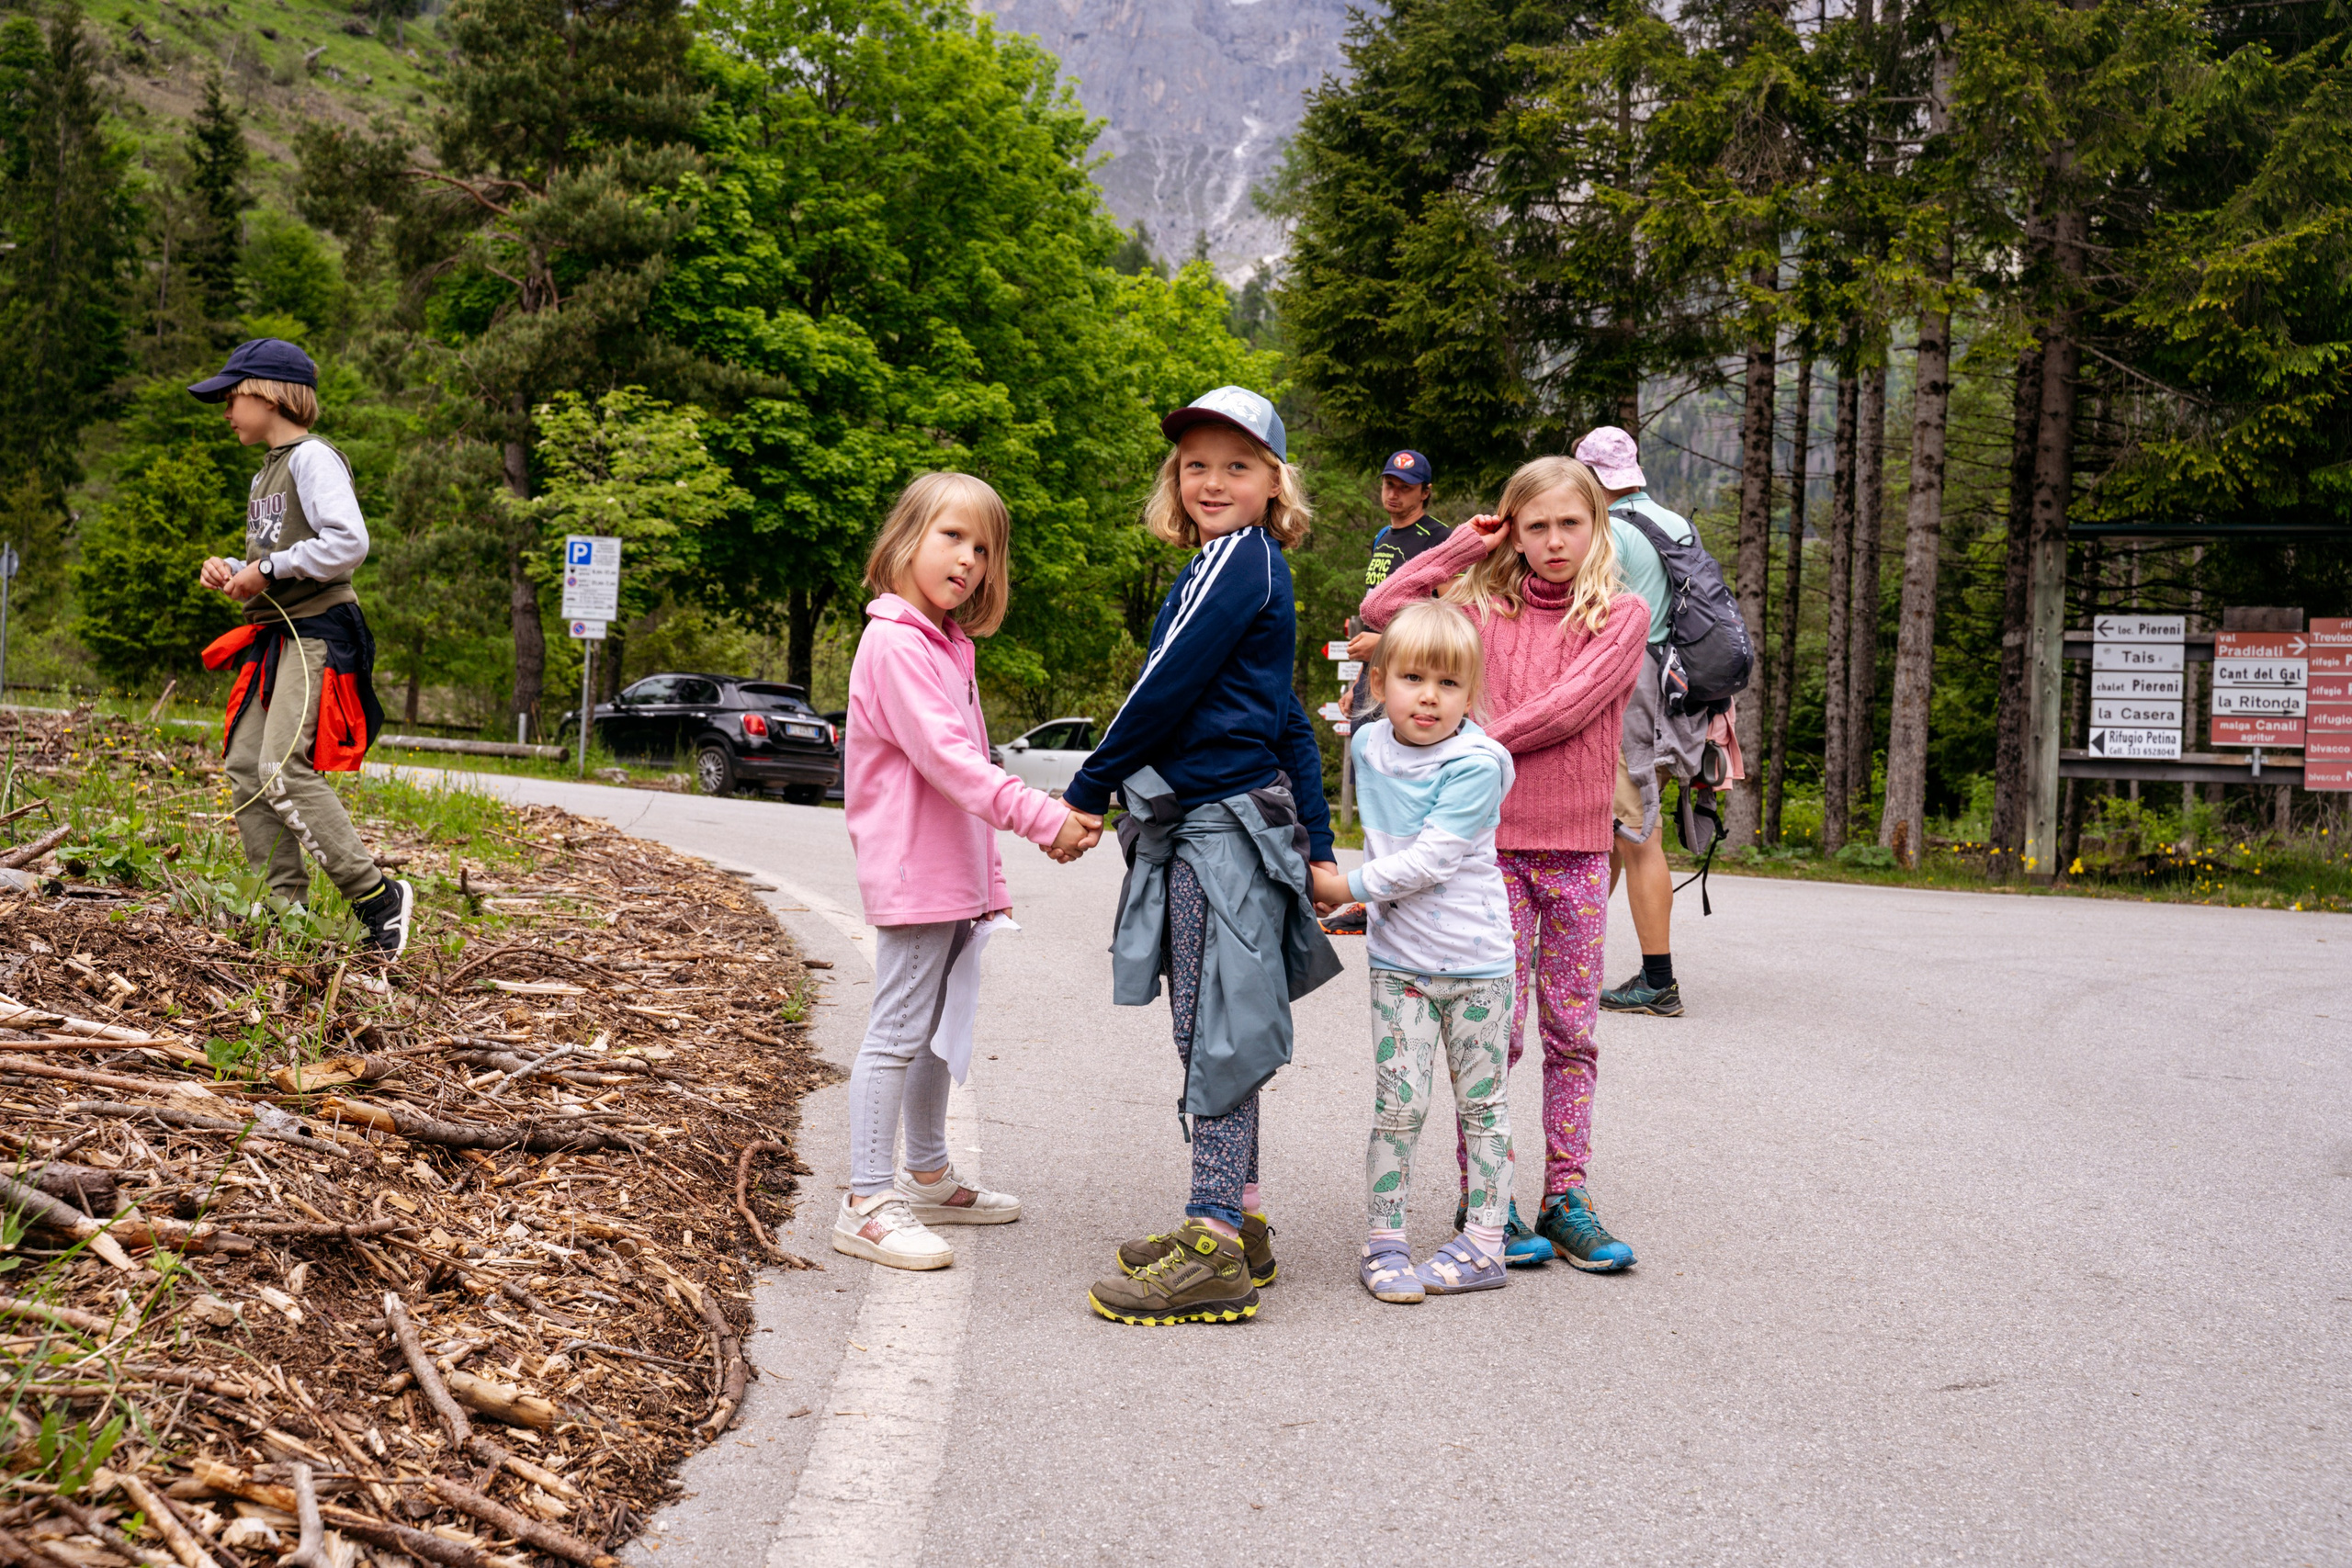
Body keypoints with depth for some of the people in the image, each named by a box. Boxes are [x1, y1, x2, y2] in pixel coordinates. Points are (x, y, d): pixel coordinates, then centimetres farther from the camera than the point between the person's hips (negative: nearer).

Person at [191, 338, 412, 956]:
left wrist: (268, 569, -16)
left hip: (317, 632, -10)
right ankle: (285, 906, 6)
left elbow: (349, 542, -22)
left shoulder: (313, 458, -8)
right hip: (275, 635, 10)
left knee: (283, 770, -21)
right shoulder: (267, 471, 22)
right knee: (244, 767, 2)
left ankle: (378, 897, -15)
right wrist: (232, 571, 9)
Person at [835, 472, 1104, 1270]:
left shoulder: (950, 643, 17)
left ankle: (928, 1176, 30)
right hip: (912, 870, -10)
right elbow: (945, 757, -23)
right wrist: (1044, 816, -26)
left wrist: (989, 874, 20)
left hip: (953, 871, 10)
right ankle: (867, 1204, -2)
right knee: (898, 1032, -7)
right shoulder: (896, 642, -14)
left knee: (941, 1030, 17)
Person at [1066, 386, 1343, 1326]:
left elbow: (1166, 687, -14)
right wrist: (1316, 846, 21)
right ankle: (1234, 1223, 22)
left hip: (1221, 825, -10)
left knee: (1216, 1035, -7)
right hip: (1218, 825, 10)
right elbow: (1290, 724, 20)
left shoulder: (1235, 558, -10)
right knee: (1213, 1034, 14)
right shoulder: (1257, 567, 20)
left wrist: (1088, 790, -5)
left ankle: (1215, 1254, -4)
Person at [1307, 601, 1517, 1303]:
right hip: (1399, 960, 3)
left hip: (1478, 960, -3)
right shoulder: (1368, 747, 0)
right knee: (1398, 1104, 0)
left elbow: (1430, 861, -22)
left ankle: (1483, 1242, 17)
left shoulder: (1476, 763, -17)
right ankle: (1382, 1242, 10)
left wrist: (1342, 888, -17)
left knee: (1483, 1103, 8)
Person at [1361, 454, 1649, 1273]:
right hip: (1492, 843, 0)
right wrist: (1461, 549, 1)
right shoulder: (1482, 606, 7)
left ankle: (1566, 1198, 13)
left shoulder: (1622, 615, 2)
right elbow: (1380, 609, -4)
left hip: (1576, 848, 0)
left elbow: (1569, 707, -11)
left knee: (1571, 1032, 6)